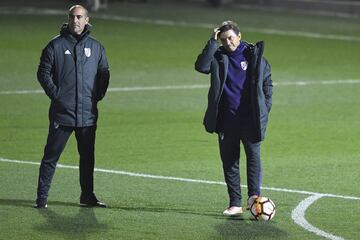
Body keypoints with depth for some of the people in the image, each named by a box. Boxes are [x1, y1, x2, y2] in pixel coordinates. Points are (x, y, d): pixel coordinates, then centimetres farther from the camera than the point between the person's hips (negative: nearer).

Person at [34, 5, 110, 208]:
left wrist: (98, 96, 6)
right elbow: (43, 72, 1)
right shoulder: (56, 45, 1)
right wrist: (55, 93, -7)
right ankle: (42, 197, -1)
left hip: (88, 113, 3)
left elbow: (104, 73, 17)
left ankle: (88, 196, 19)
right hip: (62, 113, -3)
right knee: (51, 156, -4)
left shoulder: (96, 47, 10)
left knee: (88, 157, 9)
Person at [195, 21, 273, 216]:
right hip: (226, 119, 2)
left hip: (250, 118, -2)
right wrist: (212, 43, -14)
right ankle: (235, 203, 8)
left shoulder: (254, 55, 4)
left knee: (253, 154, -16)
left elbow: (267, 82, 9)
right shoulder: (218, 57, 6)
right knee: (229, 161, 4)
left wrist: (264, 108, 2)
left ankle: (254, 195, -19)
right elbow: (201, 66, -13)